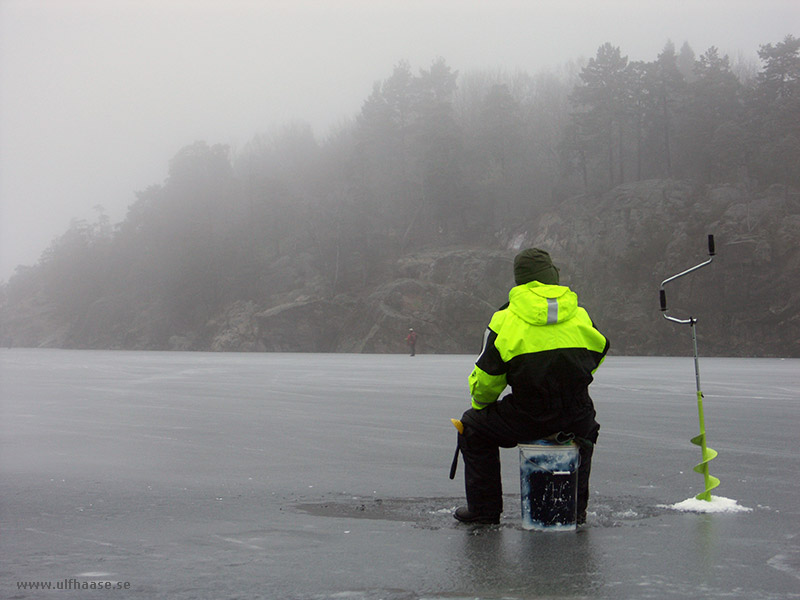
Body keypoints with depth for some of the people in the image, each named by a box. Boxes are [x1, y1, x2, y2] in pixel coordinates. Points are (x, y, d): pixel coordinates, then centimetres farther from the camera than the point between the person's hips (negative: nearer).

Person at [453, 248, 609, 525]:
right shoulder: (580, 316, 6)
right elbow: (598, 355, 22)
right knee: (588, 427, 39)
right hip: (575, 420, 4)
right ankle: (576, 507, 36)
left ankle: (484, 509, 21)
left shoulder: (505, 320, -6)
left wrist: (480, 404, 19)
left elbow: (486, 378, -4)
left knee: (473, 427, 22)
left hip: (526, 420, -4)